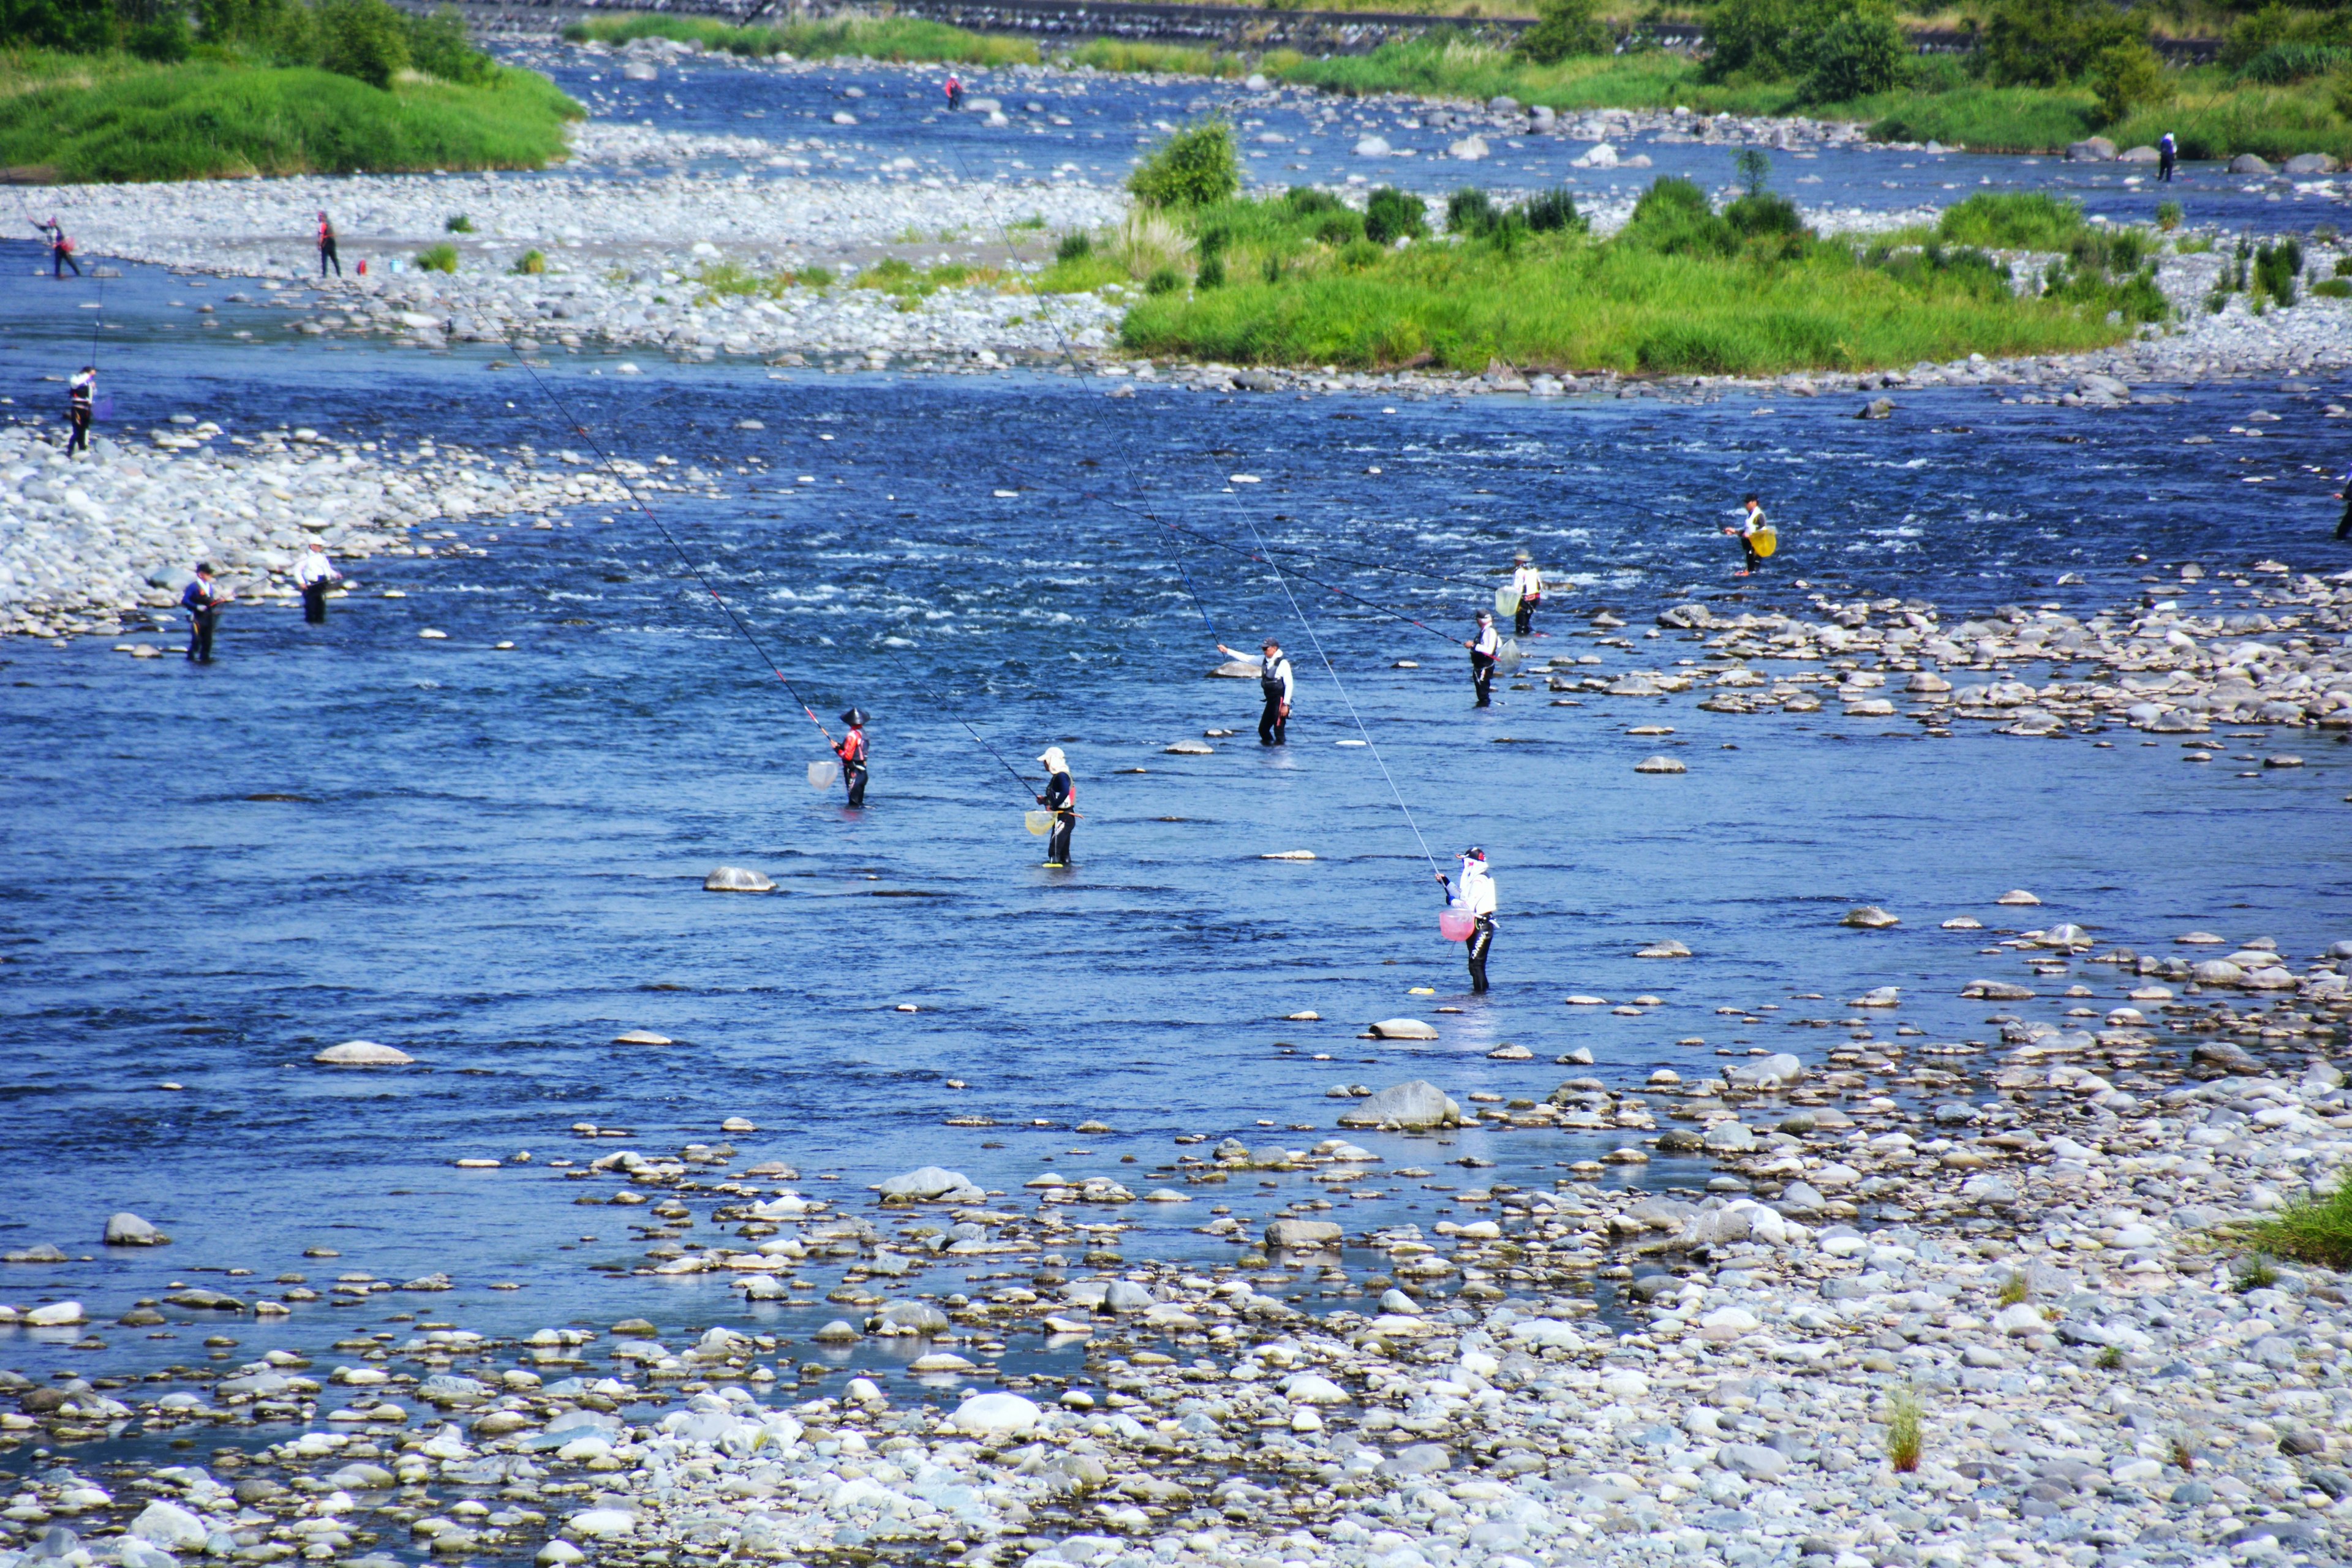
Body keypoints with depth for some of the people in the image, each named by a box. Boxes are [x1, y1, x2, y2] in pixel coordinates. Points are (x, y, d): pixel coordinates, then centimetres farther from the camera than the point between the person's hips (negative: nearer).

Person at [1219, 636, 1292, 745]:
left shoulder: (1283, 663, -12)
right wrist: (1227, 651, 14)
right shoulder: (1265, 660, 10)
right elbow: (1246, 658, 15)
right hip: (1271, 701, 8)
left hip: (1280, 700, -8)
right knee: (1263, 729, 10)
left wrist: (1286, 704, -18)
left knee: (1278, 729, -10)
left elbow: (1289, 685, -15)